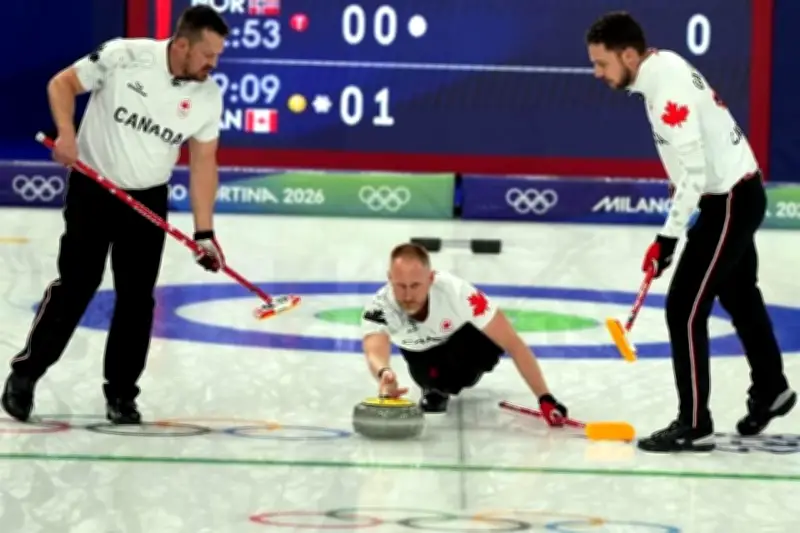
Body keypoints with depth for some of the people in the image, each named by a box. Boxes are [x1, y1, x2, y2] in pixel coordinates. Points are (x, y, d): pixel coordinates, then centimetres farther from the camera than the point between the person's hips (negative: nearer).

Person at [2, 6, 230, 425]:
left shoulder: (208, 96, -7)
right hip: (92, 189, -3)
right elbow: (62, 84, -7)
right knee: (75, 285, -3)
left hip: (148, 201, 3)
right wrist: (66, 133, -24)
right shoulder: (123, 57, -18)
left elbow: (203, 163, -1)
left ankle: (121, 392, 13)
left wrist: (204, 233, -6)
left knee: (137, 299, 1)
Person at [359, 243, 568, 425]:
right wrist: (384, 374, -82)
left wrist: (545, 398, -41)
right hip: (423, 351, 1)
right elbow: (374, 353, -57)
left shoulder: (455, 291, -41)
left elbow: (513, 344, -36)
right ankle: (435, 387, 7)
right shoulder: (378, 309, -37)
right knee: (433, 380, -32)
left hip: (463, 337, -1)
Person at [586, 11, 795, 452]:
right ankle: (770, 391, 45)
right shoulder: (664, 65, 3)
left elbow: (695, 172, -28)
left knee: (685, 310, -11)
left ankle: (694, 424, -6)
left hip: (730, 200, -11)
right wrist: (678, 185, 21)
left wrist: (668, 237, -24)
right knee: (739, 296, 27)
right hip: (736, 191, 11)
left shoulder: (668, 89, -26)